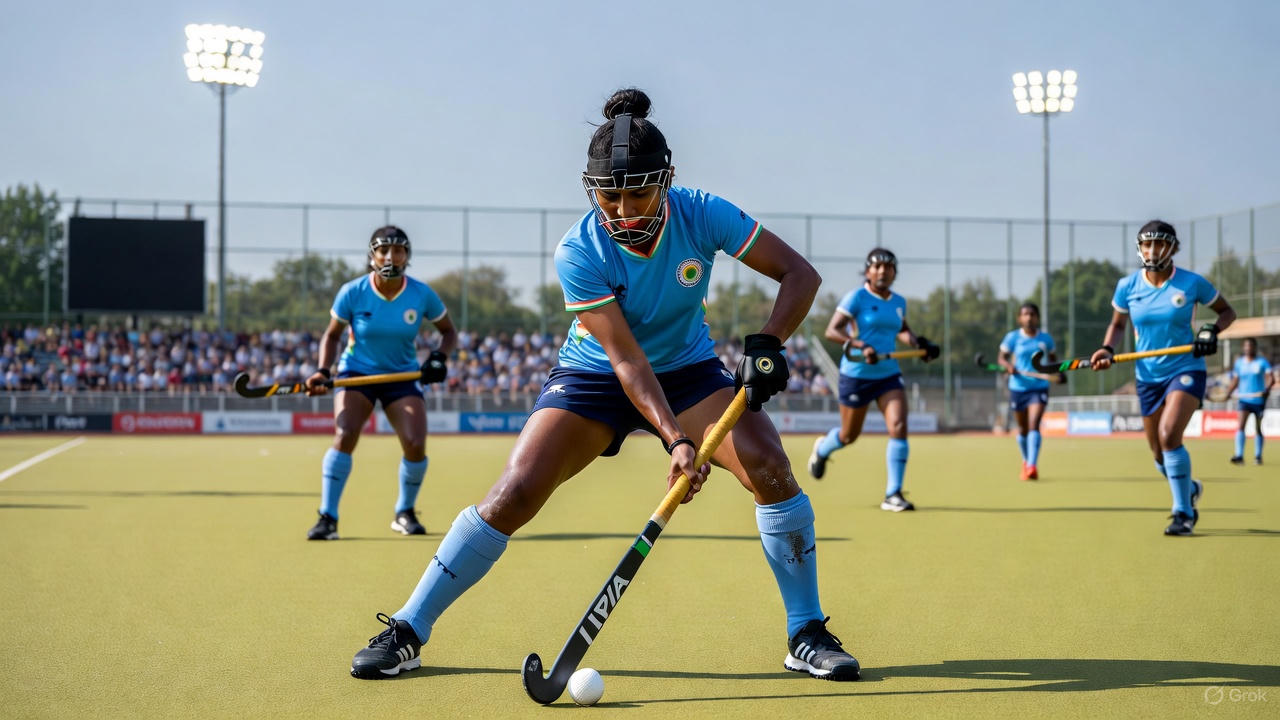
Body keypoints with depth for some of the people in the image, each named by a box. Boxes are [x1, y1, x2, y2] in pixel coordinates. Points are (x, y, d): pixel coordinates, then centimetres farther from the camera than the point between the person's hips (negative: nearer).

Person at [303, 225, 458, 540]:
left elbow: (448, 331, 4)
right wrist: (323, 371, -14)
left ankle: (404, 513, 11)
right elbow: (332, 334, 0)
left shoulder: (422, 295, -11)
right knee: (345, 434, -25)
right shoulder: (353, 293, -13)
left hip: (403, 376, 1)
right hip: (356, 372, -1)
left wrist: (440, 357, -16)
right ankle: (327, 517, -17)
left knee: (415, 443, -16)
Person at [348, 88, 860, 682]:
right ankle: (406, 632, -2)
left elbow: (800, 273, -15)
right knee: (515, 492, -16)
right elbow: (626, 359, -29)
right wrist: (676, 439, -41)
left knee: (769, 466, -21)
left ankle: (807, 636, -5)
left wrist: (768, 342, -32)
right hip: (595, 376, -2)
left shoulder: (703, 216, -21)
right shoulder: (578, 253, -26)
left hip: (689, 369, 2)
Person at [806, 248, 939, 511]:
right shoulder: (856, 297, -11)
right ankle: (822, 449, 48)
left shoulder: (899, 302, 7)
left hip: (888, 375, 4)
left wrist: (918, 342, 6)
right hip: (856, 375, -4)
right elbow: (832, 331, -18)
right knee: (849, 435, 11)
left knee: (898, 427, -16)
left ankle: (893, 494, -10)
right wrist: (861, 346, -30)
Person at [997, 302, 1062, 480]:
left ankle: (1032, 466, -26)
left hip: (1039, 387, -1)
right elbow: (1002, 357, 3)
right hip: (1018, 388, 1)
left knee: (1034, 425, -18)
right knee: (1023, 429, 13)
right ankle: (1026, 461, 38)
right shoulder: (1013, 337, -2)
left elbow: (1052, 357, 19)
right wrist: (1008, 365, -19)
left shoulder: (1045, 338, 3)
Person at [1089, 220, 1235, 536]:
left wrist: (1212, 330, -15)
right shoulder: (1127, 286, -2)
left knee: (1169, 435, -25)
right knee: (1160, 456, 8)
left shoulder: (1192, 283, -9)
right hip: (1149, 376, 4)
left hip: (1186, 370, -4)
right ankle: (1189, 489, 42)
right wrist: (1107, 349, -6)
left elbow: (1227, 311, 5)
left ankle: (1183, 513, -11)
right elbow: (1117, 323, 13)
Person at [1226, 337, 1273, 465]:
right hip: (1244, 399, 1)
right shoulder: (1239, 363, 7)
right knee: (1241, 426, -16)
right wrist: (1227, 393, 2)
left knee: (1258, 429, 9)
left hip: (1259, 400, -1)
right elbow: (1235, 382, 15)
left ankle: (1258, 456, 23)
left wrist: (1267, 389, -28)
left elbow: (1271, 378, -9)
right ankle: (1239, 456, -24)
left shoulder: (1262, 362, -1)